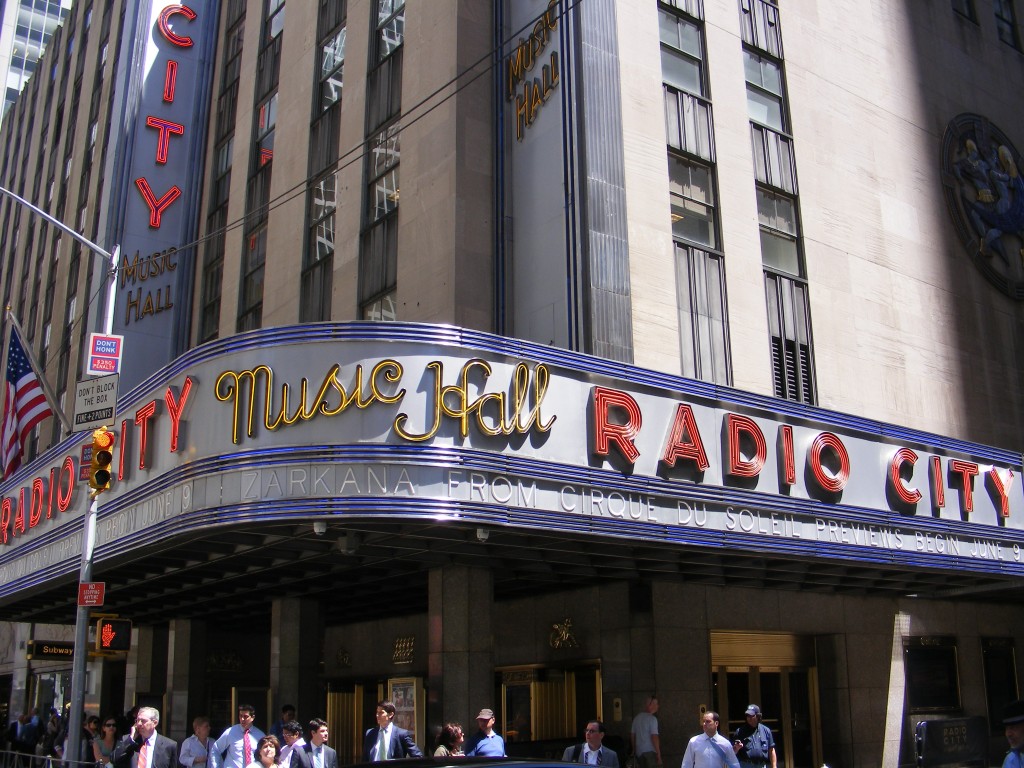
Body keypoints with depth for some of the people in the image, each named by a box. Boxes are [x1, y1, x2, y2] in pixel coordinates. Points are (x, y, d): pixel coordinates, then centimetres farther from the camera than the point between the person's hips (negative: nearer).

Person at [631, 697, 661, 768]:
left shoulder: (637, 718, 9)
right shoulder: (652, 719, -13)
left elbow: (632, 735, 14)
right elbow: (654, 737, -18)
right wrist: (658, 754, -14)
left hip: (639, 751, 7)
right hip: (650, 751, -7)